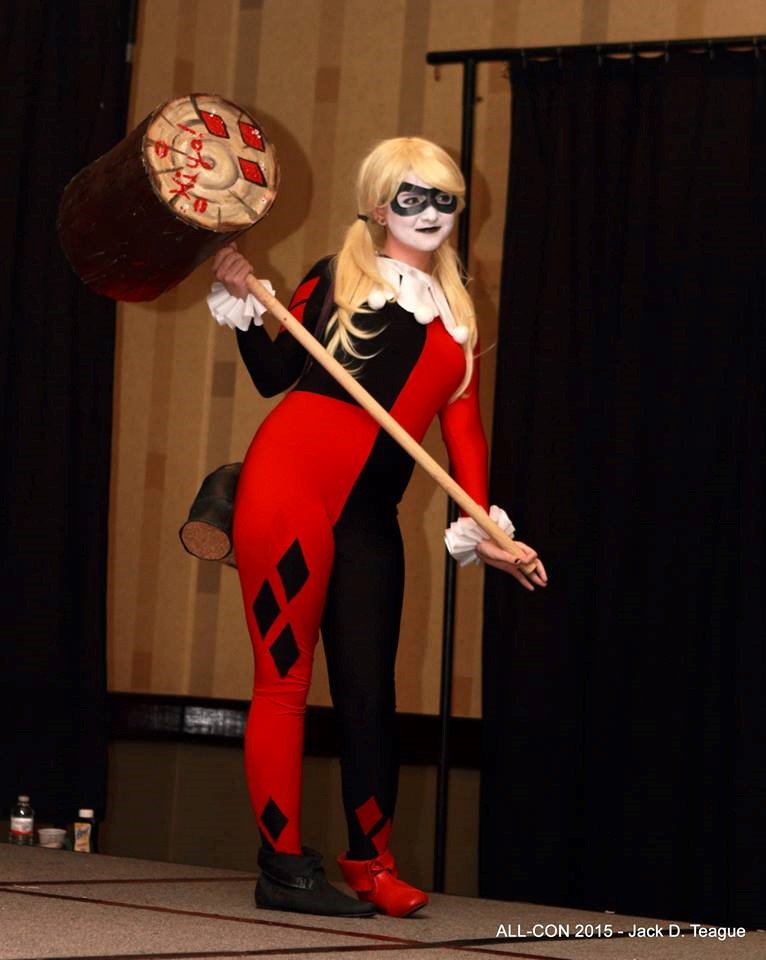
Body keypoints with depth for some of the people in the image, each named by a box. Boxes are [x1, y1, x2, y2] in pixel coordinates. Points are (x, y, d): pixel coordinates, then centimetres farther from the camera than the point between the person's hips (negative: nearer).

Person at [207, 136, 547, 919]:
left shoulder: (458, 316, 17)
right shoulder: (338, 279, 5)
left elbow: (463, 425, 12)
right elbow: (274, 374, 3)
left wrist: (483, 525, 3)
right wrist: (242, 301, -9)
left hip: (368, 519, 5)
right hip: (290, 487, -4)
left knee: (368, 690, 4)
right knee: (284, 678, -4)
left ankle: (370, 863, 16)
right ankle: (283, 866, 0)